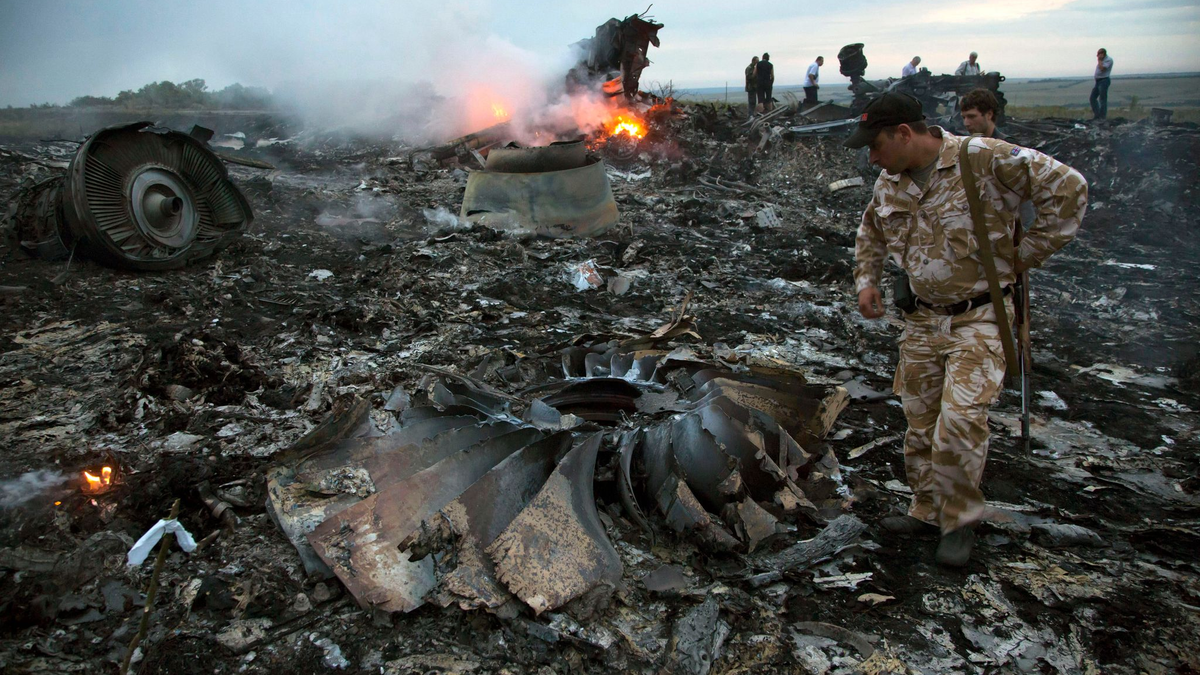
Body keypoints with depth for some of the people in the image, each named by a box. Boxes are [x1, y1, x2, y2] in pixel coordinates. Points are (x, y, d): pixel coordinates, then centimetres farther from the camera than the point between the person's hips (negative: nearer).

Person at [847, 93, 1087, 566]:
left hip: (979, 319, -6)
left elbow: (1068, 188, -14)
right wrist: (866, 280, 11)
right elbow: (870, 231, 24)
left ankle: (961, 519, 7)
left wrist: (1027, 254, -12)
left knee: (959, 422, -15)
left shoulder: (985, 160, -16)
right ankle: (928, 511, 29)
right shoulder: (890, 182, 5)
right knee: (920, 424, 11)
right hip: (921, 321, 7)